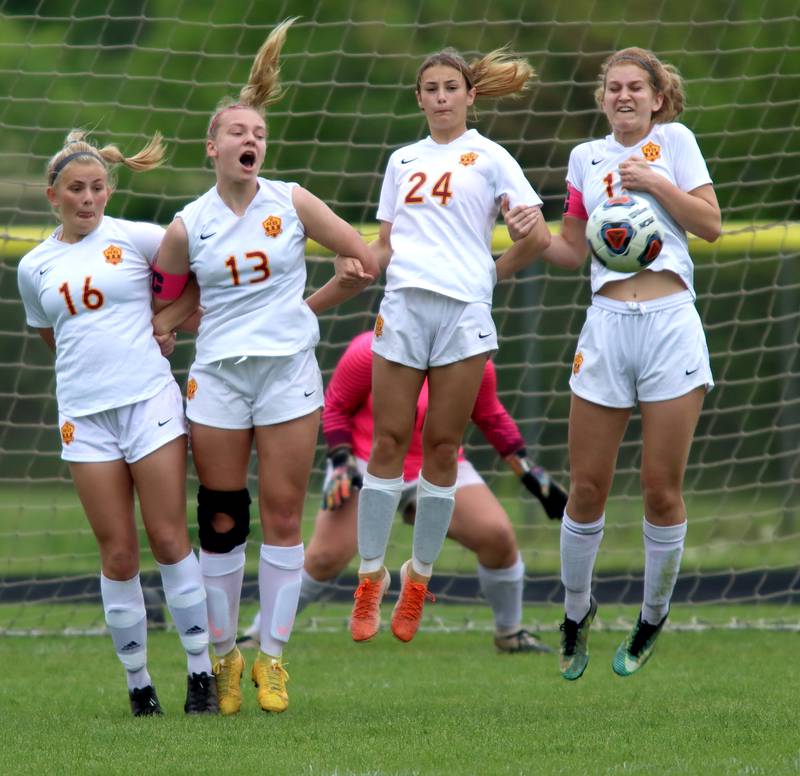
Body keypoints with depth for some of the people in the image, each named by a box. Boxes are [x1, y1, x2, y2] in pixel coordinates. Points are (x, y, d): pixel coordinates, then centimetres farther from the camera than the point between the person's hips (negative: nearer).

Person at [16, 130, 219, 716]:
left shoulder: (135, 239, 0)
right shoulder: (35, 267, 10)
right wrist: (94, 357, 11)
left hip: (151, 402, -2)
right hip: (84, 415, 2)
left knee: (170, 540, -5)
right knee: (118, 554, 1)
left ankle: (203, 670, 2)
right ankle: (137, 680, 9)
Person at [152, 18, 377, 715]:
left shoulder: (292, 204, -1)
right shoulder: (188, 226, 0)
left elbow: (366, 261, 5)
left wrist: (302, 309, 8)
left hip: (290, 371, 0)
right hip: (217, 376, 0)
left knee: (283, 515, -1)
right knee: (221, 520, 2)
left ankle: (273, 655, 7)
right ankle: (223, 655, 13)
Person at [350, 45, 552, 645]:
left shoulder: (488, 157, 5)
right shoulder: (403, 160, 17)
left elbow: (538, 237, 2)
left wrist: (490, 274, 8)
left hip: (464, 310, -3)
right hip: (403, 304, 3)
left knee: (442, 448, 1)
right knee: (389, 441, -1)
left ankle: (419, 579, 9)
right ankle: (370, 578, 3)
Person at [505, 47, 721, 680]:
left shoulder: (674, 141, 6)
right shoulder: (586, 157, 13)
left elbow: (711, 225, 1)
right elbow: (572, 250, 17)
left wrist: (654, 182, -9)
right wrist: (529, 237, -2)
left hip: (670, 321, -2)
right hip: (607, 325, 2)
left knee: (662, 490, -1)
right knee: (587, 487, 2)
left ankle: (653, 618, 16)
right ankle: (576, 612, 21)